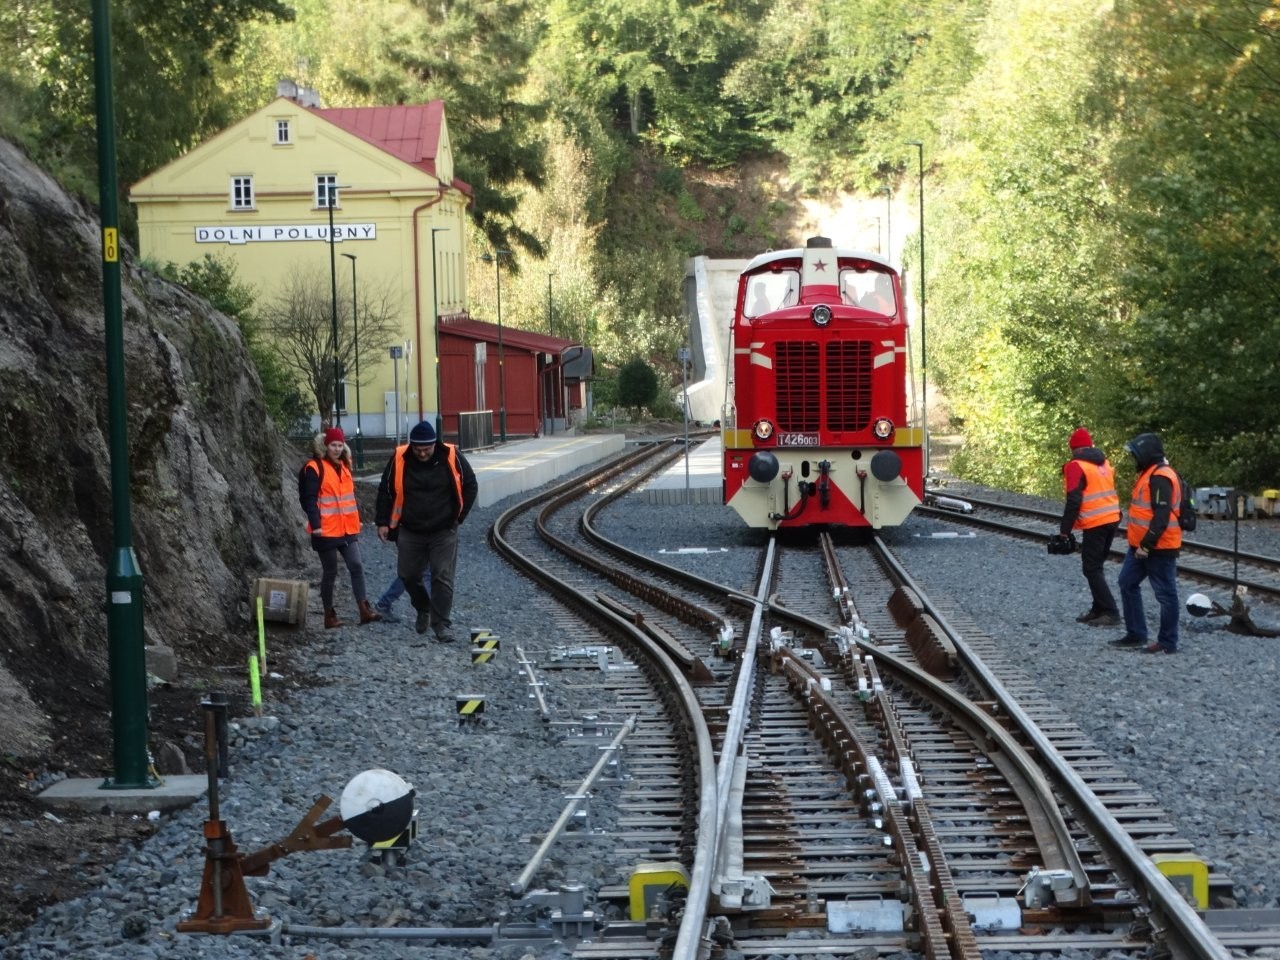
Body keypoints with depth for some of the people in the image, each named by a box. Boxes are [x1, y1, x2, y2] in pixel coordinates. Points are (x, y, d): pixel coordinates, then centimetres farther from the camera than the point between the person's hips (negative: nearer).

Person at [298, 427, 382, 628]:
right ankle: (329, 615, 10)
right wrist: (315, 525, -21)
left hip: (347, 530, 6)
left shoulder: (344, 465, 13)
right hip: (326, 531, -6)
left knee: (356, 566, -2)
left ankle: (364, 610, -2)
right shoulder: (314, 468, -9)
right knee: (330, 572, 1)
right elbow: (310, 499, -14)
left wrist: (356, 521, 23)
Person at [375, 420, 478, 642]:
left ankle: (442, 625, -1)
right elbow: (385, 491, 3)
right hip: (410, 532, 2)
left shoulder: (452, 457, -11)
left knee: (443, 578, -6)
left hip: (443, 532, -2)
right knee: (408, 575, 10)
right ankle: (423, 609, 36)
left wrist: (459, 516, 1)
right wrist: (382, 522, 0)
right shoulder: (399, 460, -9)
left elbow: (470, 486, 3)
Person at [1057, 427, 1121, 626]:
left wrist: (1064, 530, -11)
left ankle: (1110, 613, -10)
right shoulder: (1103, 463, 16)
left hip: (1095, 524, -8)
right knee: (1096, 566, 18)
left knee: (1091, 569, -4)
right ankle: (1099, 609, 19)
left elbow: (1073, 501, -15)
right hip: (1112, 520, 8)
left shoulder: (1076, 466, -9)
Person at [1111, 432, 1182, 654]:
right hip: (1141, 545, 11)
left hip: (1159, 548, -11)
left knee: (1165, 593, -2)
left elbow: (1161, 517, -25)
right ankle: (1135, 634, 22)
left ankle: (1167, 643, 5)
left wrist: (1146, 545, -24)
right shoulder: (1149, 474, 14)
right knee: (1128, 584, 15)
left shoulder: (1160, 478, -19)